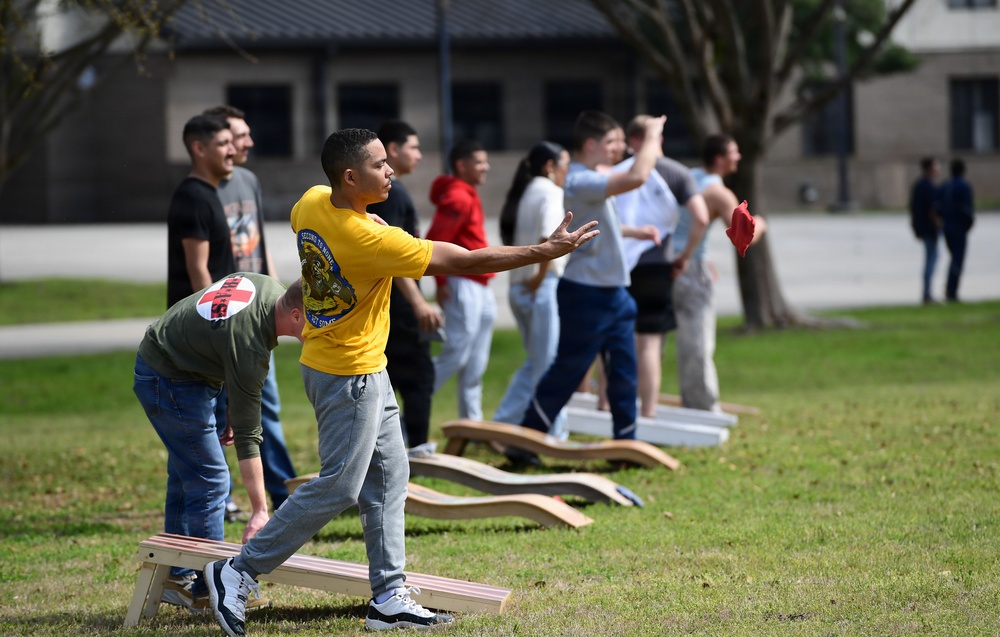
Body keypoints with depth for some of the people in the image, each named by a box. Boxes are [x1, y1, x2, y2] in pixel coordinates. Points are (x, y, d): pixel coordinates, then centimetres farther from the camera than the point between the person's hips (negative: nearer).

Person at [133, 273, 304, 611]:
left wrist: (234, 414, 11)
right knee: (210, 480, -7)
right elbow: (247, 436, -30)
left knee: (185, 475, 15)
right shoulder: (249, 346, -33)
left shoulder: (270, 288, -8)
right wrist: (260, 511, -28)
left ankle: (176, 577, 23)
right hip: (170, 383, -10)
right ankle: (207, 589, -2)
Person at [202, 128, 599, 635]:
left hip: (365, 370, 10)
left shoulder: (311, 203, -4)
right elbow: (464, 261, -25)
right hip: (349, 377, -10)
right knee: (337, 487, -2)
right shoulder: (370, 241, -29)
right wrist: (545, 252, -19)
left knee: (388, 475, 12)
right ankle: (239, 573, 5)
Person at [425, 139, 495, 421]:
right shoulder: (457, 198, -15)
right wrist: (441, 282, -19)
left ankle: (472, 422, 16)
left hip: (480, 288, 10)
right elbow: (435, 241, -21)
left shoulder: (469, 197, 16)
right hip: (463, 287, -10)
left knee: (476, 364, 11)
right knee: (455, 356, -10)